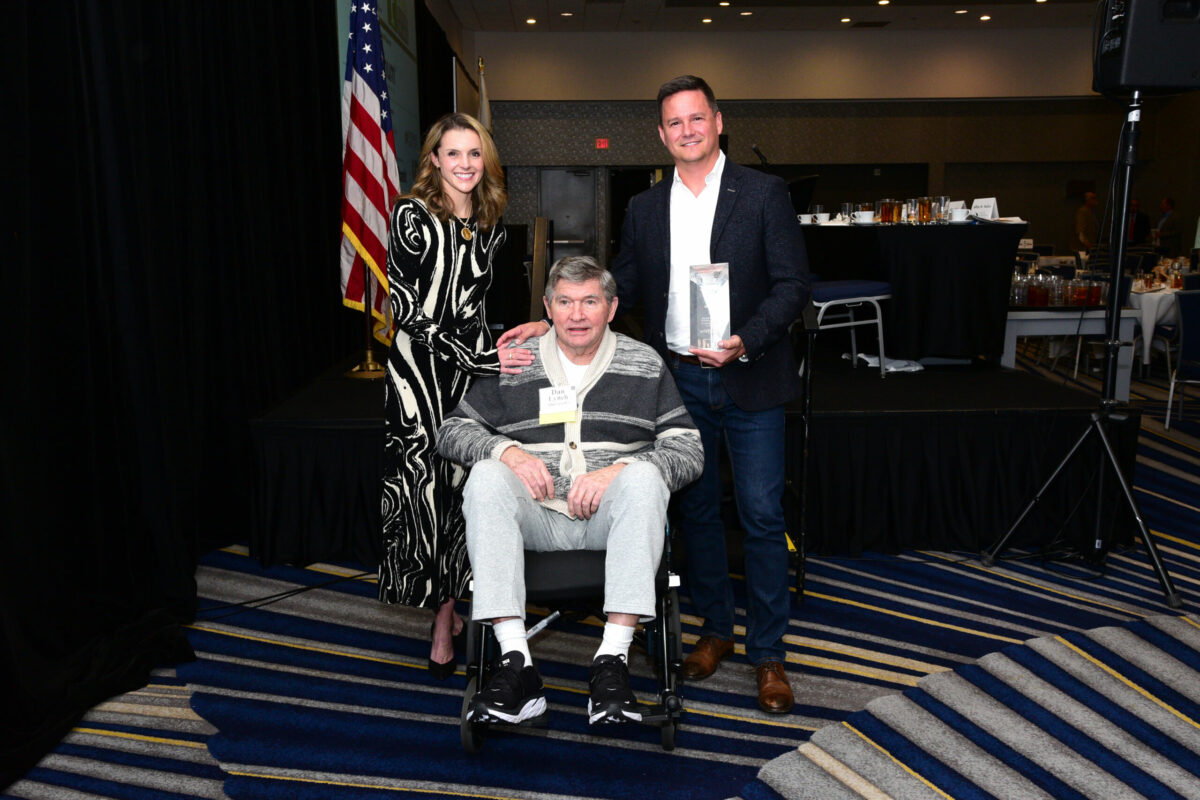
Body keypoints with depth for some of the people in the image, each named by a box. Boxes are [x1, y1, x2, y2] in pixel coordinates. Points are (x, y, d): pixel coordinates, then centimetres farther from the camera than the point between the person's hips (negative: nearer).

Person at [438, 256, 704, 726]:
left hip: (610, 519, -1)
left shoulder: (645, 365, 11)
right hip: (536, 518, 1)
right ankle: (515, 664, -32)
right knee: (486, 476, -28)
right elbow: (453, 430, 12)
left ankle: (612, 661, -34)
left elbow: (689, 450, 3)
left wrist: (619, 469, -15)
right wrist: (508, 450, -9)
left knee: (643, 476, -31)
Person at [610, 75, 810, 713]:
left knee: (761, 516, 0)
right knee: (696, 510, 13)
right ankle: (715, 629, 31)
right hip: (679, 380, 4)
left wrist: (745, 341, -22)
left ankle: (767, 653, 15)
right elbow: (622, 288, 11)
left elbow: (792, 283, -7)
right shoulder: (644, 208, 9)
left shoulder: (764, 193, -2)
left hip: (748, 380, -3)